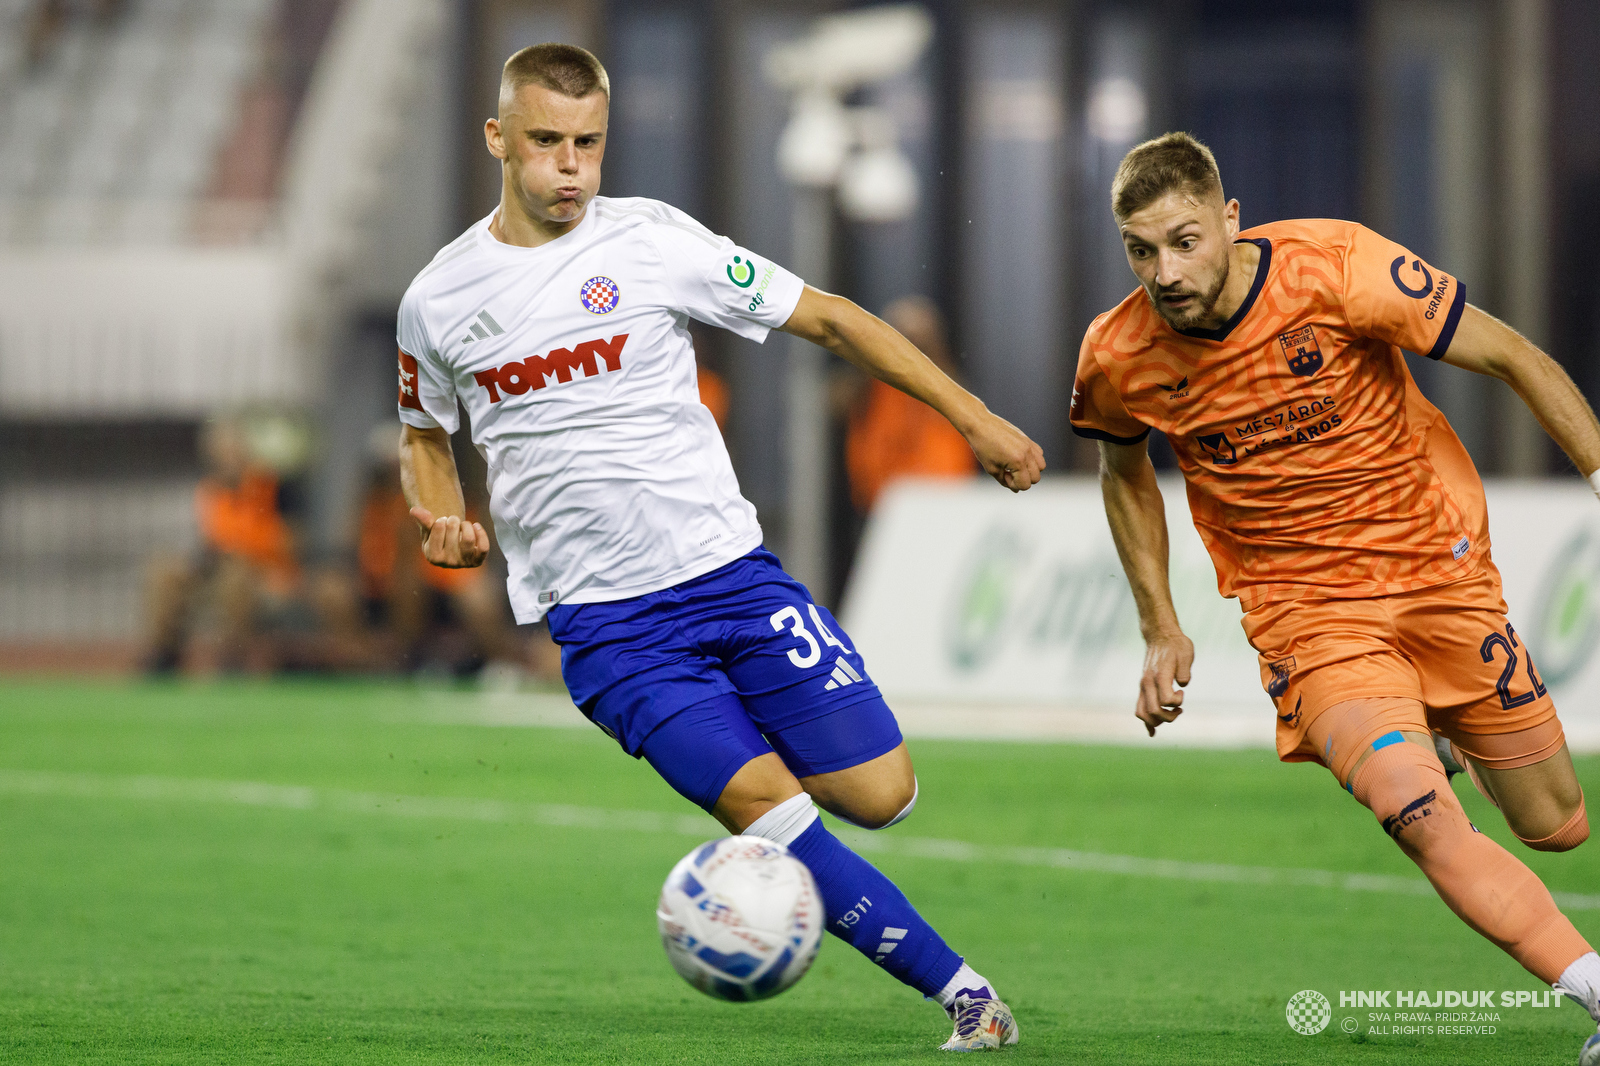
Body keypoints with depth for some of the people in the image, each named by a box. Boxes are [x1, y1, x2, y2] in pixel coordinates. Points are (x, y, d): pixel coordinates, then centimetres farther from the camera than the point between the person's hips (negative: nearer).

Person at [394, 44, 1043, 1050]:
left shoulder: (651, 241, -2)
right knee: (765, 806, -19)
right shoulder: (436, 302, 3)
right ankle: (961, 988, -10)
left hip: (727, 567, 1)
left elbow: (826, 317, 3)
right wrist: (445, 522, 0)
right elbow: (426, 435, 22)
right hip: (601, 619, -1)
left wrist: (975, 418, 1)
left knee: (881, 794, -8)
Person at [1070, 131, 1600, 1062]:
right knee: (1423, 822, -25)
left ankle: (1442, 745, 43)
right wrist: (1162, 629, 10)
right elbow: (1125, 469, 12)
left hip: (1439, 565, 1)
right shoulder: (1119, 358, -12)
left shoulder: (1339, 269, -21)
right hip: (1304, 607, 0)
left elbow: (1514, 358, -11)